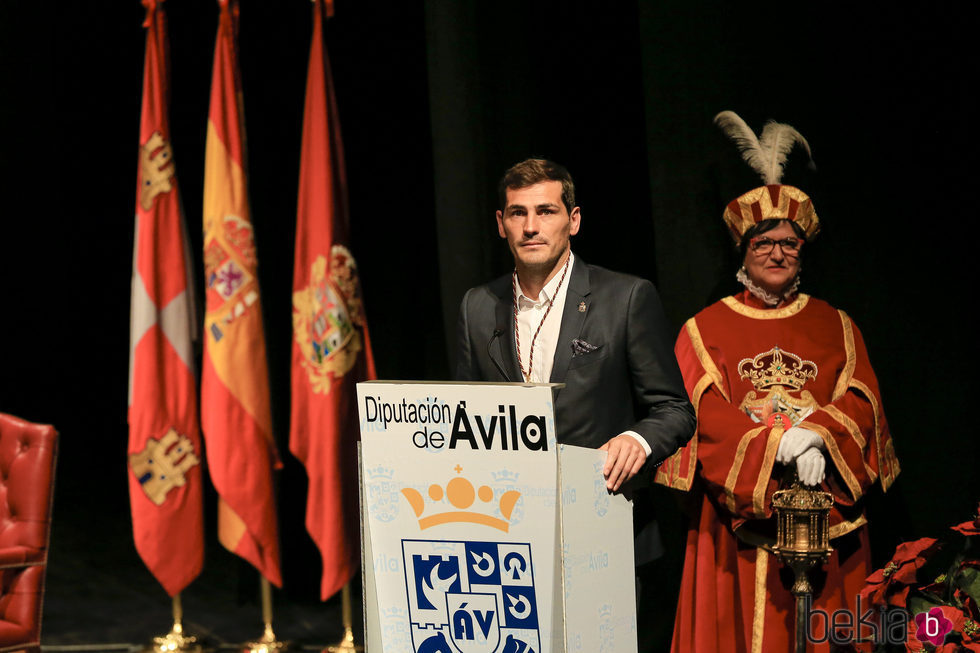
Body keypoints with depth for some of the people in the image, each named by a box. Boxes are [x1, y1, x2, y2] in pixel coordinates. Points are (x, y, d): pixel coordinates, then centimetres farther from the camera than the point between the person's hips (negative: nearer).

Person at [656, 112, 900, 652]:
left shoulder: (835, 327, 13)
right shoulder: (705, 329, 6)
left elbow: (860, 403, 3)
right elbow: (706, 413, -6)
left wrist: (817, 435, -18)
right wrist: (783, 446, -18)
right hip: (739, 514, -2)